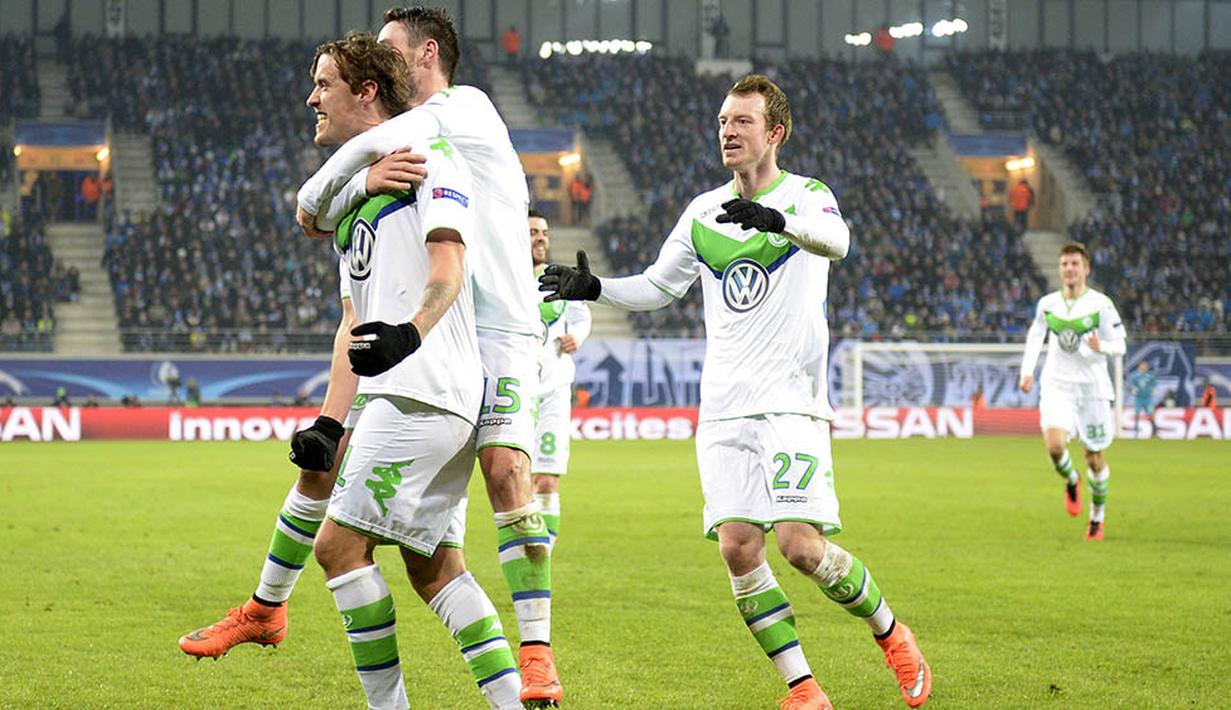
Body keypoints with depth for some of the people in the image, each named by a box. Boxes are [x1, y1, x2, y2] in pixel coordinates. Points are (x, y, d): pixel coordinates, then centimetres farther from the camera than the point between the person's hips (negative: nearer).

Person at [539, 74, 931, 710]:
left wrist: (777, 220, -43)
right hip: (722, 411, 5)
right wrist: (593, 288, 7)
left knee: (802, 545, -15)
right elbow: (657, 286, 24)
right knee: (738, 546, -7)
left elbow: (835, 241, -24)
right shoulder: (704, 211, 15)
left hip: (791, 402, -5)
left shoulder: (805, 196, -1)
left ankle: (889, 633, 11)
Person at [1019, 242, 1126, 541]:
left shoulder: (1100, 304, -5)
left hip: (1092, 386, -1)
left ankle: (1097, 519, 25)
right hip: (1056, 385, 1)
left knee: (1095, 458, 4)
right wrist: (1027, 371, 6)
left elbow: (1120, 345, -2)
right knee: (1055, 445, -21)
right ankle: (1071, 482, 13)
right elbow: (1035, 336, 18)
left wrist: (1100, 347, -23)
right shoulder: (1047, 304, 3)